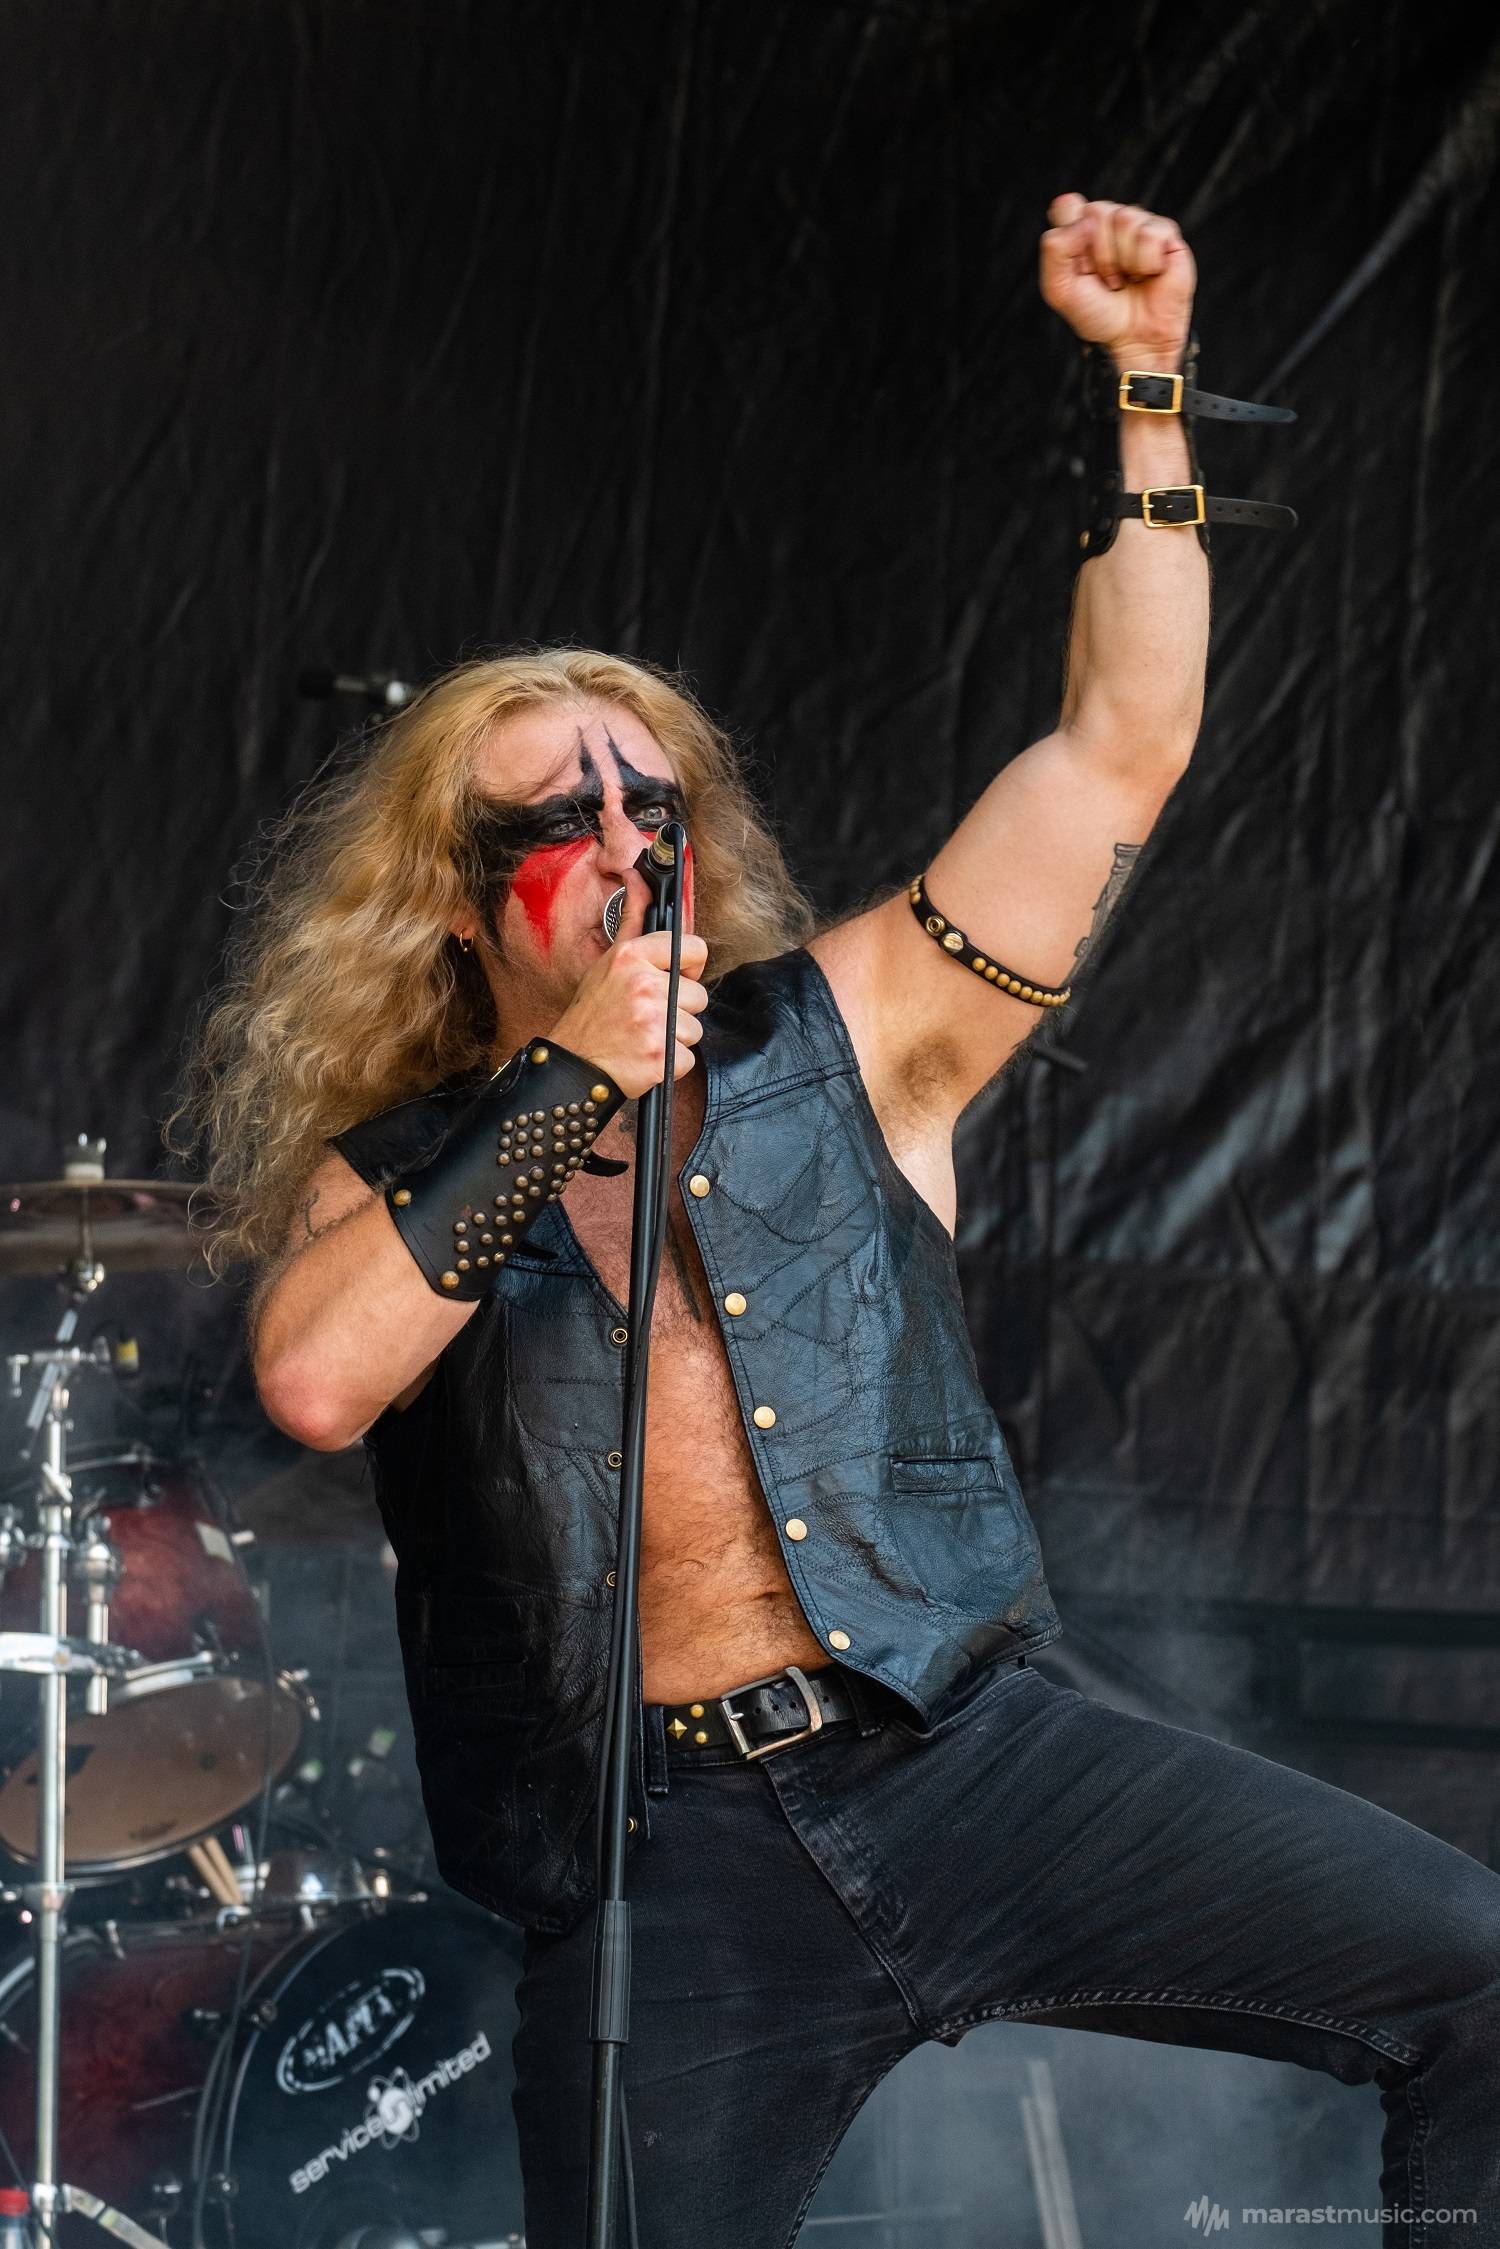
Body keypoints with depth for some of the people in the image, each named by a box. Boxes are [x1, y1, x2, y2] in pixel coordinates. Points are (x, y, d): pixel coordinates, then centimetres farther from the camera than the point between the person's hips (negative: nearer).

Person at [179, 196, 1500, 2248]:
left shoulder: (844, 1036, 10)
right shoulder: (393, 1179, 8)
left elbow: (1119, 745, 4)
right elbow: (313, 1381, -15)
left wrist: (1143, 395, -5)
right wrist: (570, 1091, -14)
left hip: (968, 1757, 1)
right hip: (667, 1866, -1)